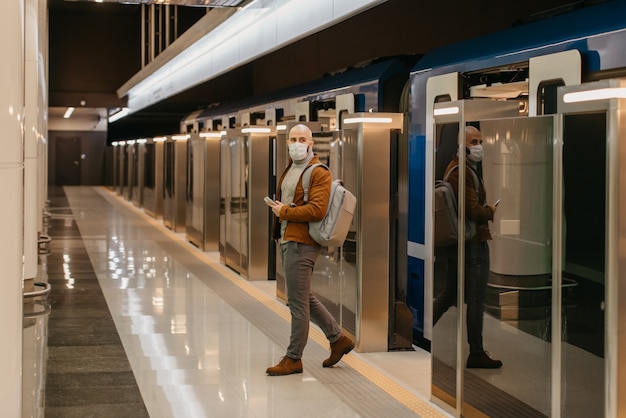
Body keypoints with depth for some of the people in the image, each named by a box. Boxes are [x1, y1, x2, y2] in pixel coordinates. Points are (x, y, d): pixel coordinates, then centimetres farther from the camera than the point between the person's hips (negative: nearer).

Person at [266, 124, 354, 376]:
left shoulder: (319, 173, -12)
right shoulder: (290, 170, 17)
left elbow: (317, 210, -22)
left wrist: (284, 211, -15)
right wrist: (277, 207, 11)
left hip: (301, 244, -10)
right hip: (287, 241, 10)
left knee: (298, 302, -3)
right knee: (305, 298, 17)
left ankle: (293, 359, 6)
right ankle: (338, 339, 29)